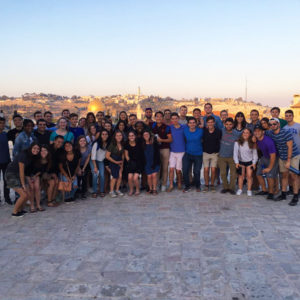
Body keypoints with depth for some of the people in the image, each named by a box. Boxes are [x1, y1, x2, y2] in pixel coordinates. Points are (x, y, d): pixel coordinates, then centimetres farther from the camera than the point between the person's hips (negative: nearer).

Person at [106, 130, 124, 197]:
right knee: (115, 176, -9)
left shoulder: (122, 145, 0)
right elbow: (107, 156, -12)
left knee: (120, 176, -6)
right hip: (113, 163, -4)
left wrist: (122, 164, 0)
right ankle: (111, 191, 7)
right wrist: (116, 162, -8)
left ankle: (117, 190, 12)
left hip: (120, 162, 4)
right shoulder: (112, 145, -14)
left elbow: (122, 155, 9)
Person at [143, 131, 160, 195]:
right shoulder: (143, 144, 1)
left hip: (155, 162, -2)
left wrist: (154, 163, -11)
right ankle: (150, 189, 12)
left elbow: (157, 154, -5)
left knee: (154, 175, -11)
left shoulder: (154, 143, -4)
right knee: (149, 176, -4)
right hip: (147, 163, 2)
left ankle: (154, 189, -1)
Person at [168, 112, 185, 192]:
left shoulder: (183, 128, -1)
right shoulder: (169, 128, 2)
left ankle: (179, 183, 25)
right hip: (172, 151, 1)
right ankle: (171, 185, 0)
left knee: (178, 170, 4)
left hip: (181, 152, -1)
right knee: (171, 168, -8)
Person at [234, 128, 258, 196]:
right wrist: (236, 162, -11)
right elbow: (235, 153, -8)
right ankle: (240, 189, 15)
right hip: (241, 162, 0)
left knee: (249, 176, -3)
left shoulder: (252, 143, -5)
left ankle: (249, 190, 7)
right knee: (241, 176, 4)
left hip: (250, 162, 0)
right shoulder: (238, 143, -10)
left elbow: (255, 153, 0)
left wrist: (254, 163, -4)